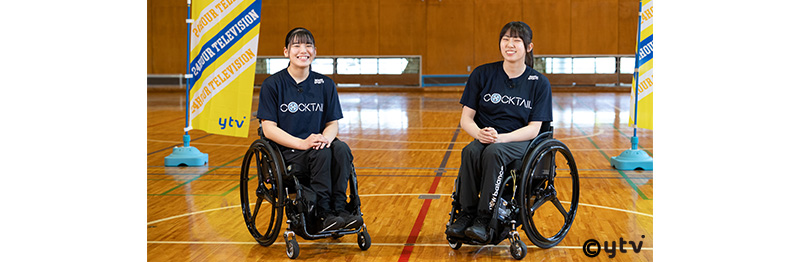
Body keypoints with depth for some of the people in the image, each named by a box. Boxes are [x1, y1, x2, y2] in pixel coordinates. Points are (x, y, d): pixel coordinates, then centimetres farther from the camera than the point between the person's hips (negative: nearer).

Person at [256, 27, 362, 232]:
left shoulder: (325, 85, 8)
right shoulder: (272, 85, -3)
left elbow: (333, 123, 9)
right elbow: (269, 129, -8)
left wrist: (326, 137, -17)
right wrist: (302, 143, -22)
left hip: (317, 144, 4)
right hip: (286, 151, -4)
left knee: (342, 149, -29)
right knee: (321, 154, -33)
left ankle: (339, 207, -25)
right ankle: (325, 213, -26)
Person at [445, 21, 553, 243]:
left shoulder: (539, 83, -1)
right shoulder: (482, 74, 3)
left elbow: (534, 128, -6)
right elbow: (466, 118, 3)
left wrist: (500, 137, -22)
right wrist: (479, 133, -20)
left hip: (519, 141, -2)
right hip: (484, 138, 2)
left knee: (494, 152, -36)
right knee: (470, 152, -33)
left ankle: (485, 217, -30)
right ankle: (467, 212, -23)